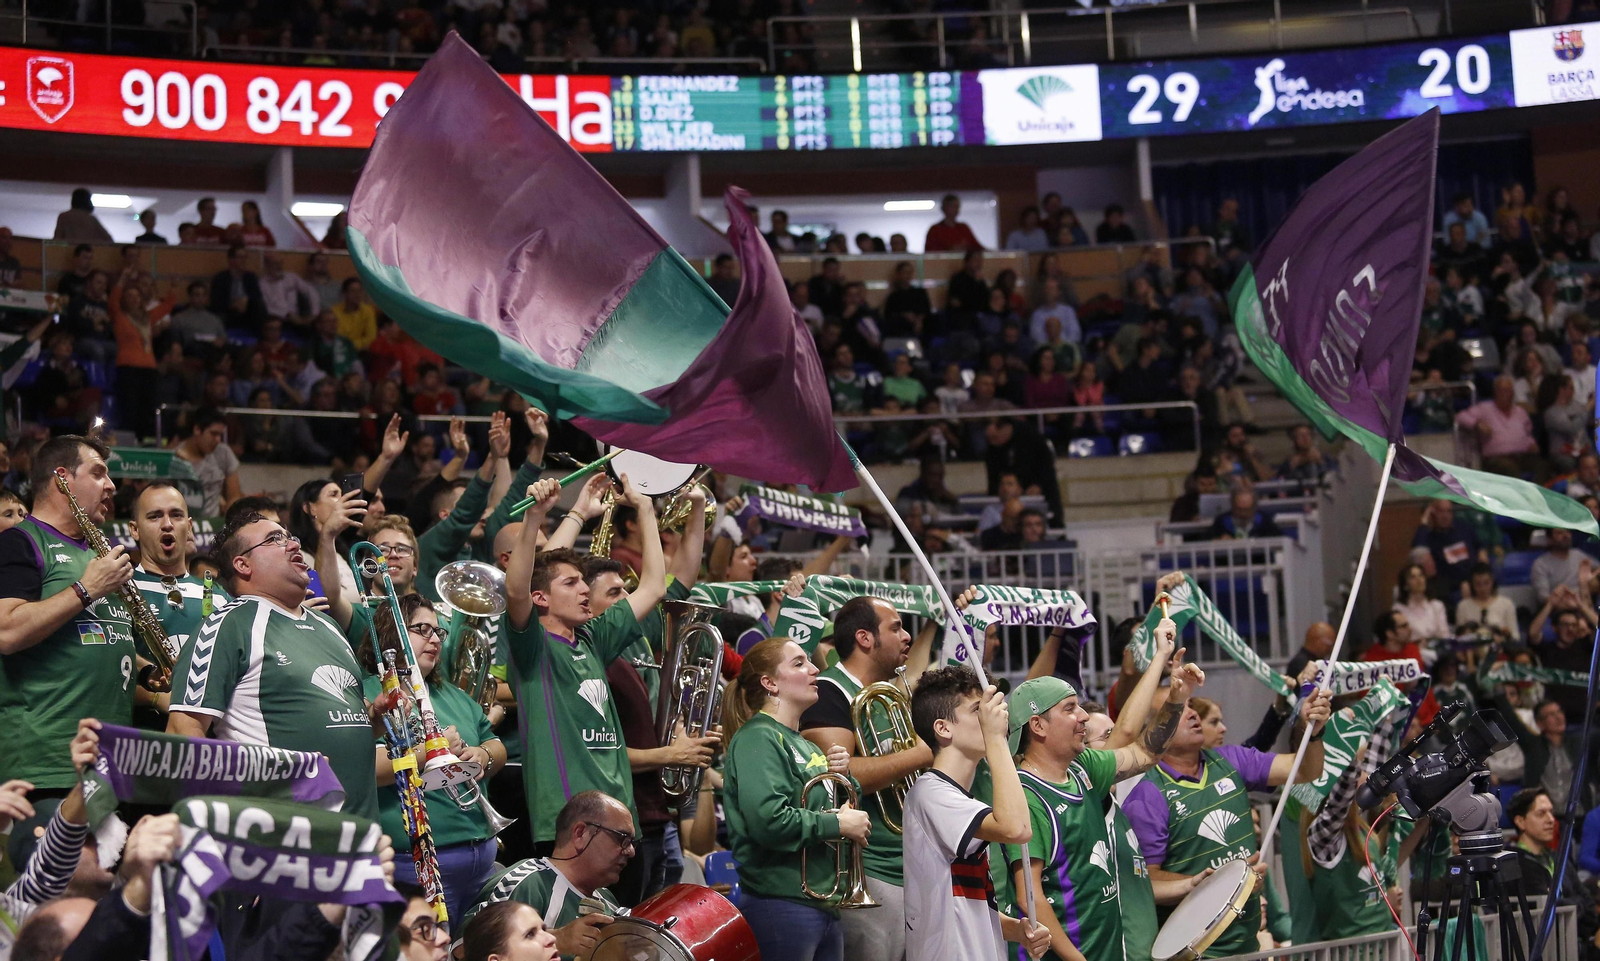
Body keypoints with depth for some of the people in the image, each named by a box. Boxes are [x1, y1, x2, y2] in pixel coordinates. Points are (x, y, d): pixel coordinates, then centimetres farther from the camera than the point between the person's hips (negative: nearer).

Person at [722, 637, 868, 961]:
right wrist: (837, 824, -13)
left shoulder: (806, 747, 18)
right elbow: (768, 821, -23)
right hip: (783, 905, -9)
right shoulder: (757, 738, -9)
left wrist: (843, 778, 3)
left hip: (824, 906, 9)